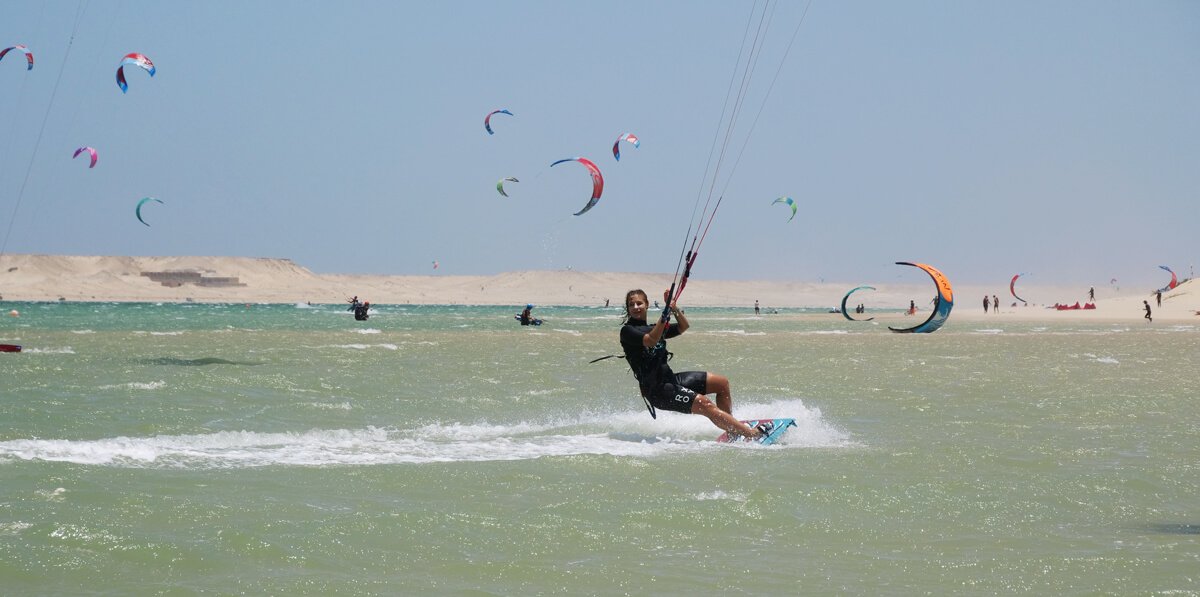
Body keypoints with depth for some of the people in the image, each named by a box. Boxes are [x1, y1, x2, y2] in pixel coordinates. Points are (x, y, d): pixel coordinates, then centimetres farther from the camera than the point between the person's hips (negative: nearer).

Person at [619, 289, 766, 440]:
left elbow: (683, 327, 12)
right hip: (658, 389, -9)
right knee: (705, 404, -24)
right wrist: (664, 315, -31)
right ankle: (752, 434, -27)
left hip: (670, 378, 9)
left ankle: (732, 430, 10)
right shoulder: (627, 331, -5)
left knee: (722, 382, 7)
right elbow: (650, 341, -24)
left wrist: (675, 309, -5)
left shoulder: (652, 328, 19)